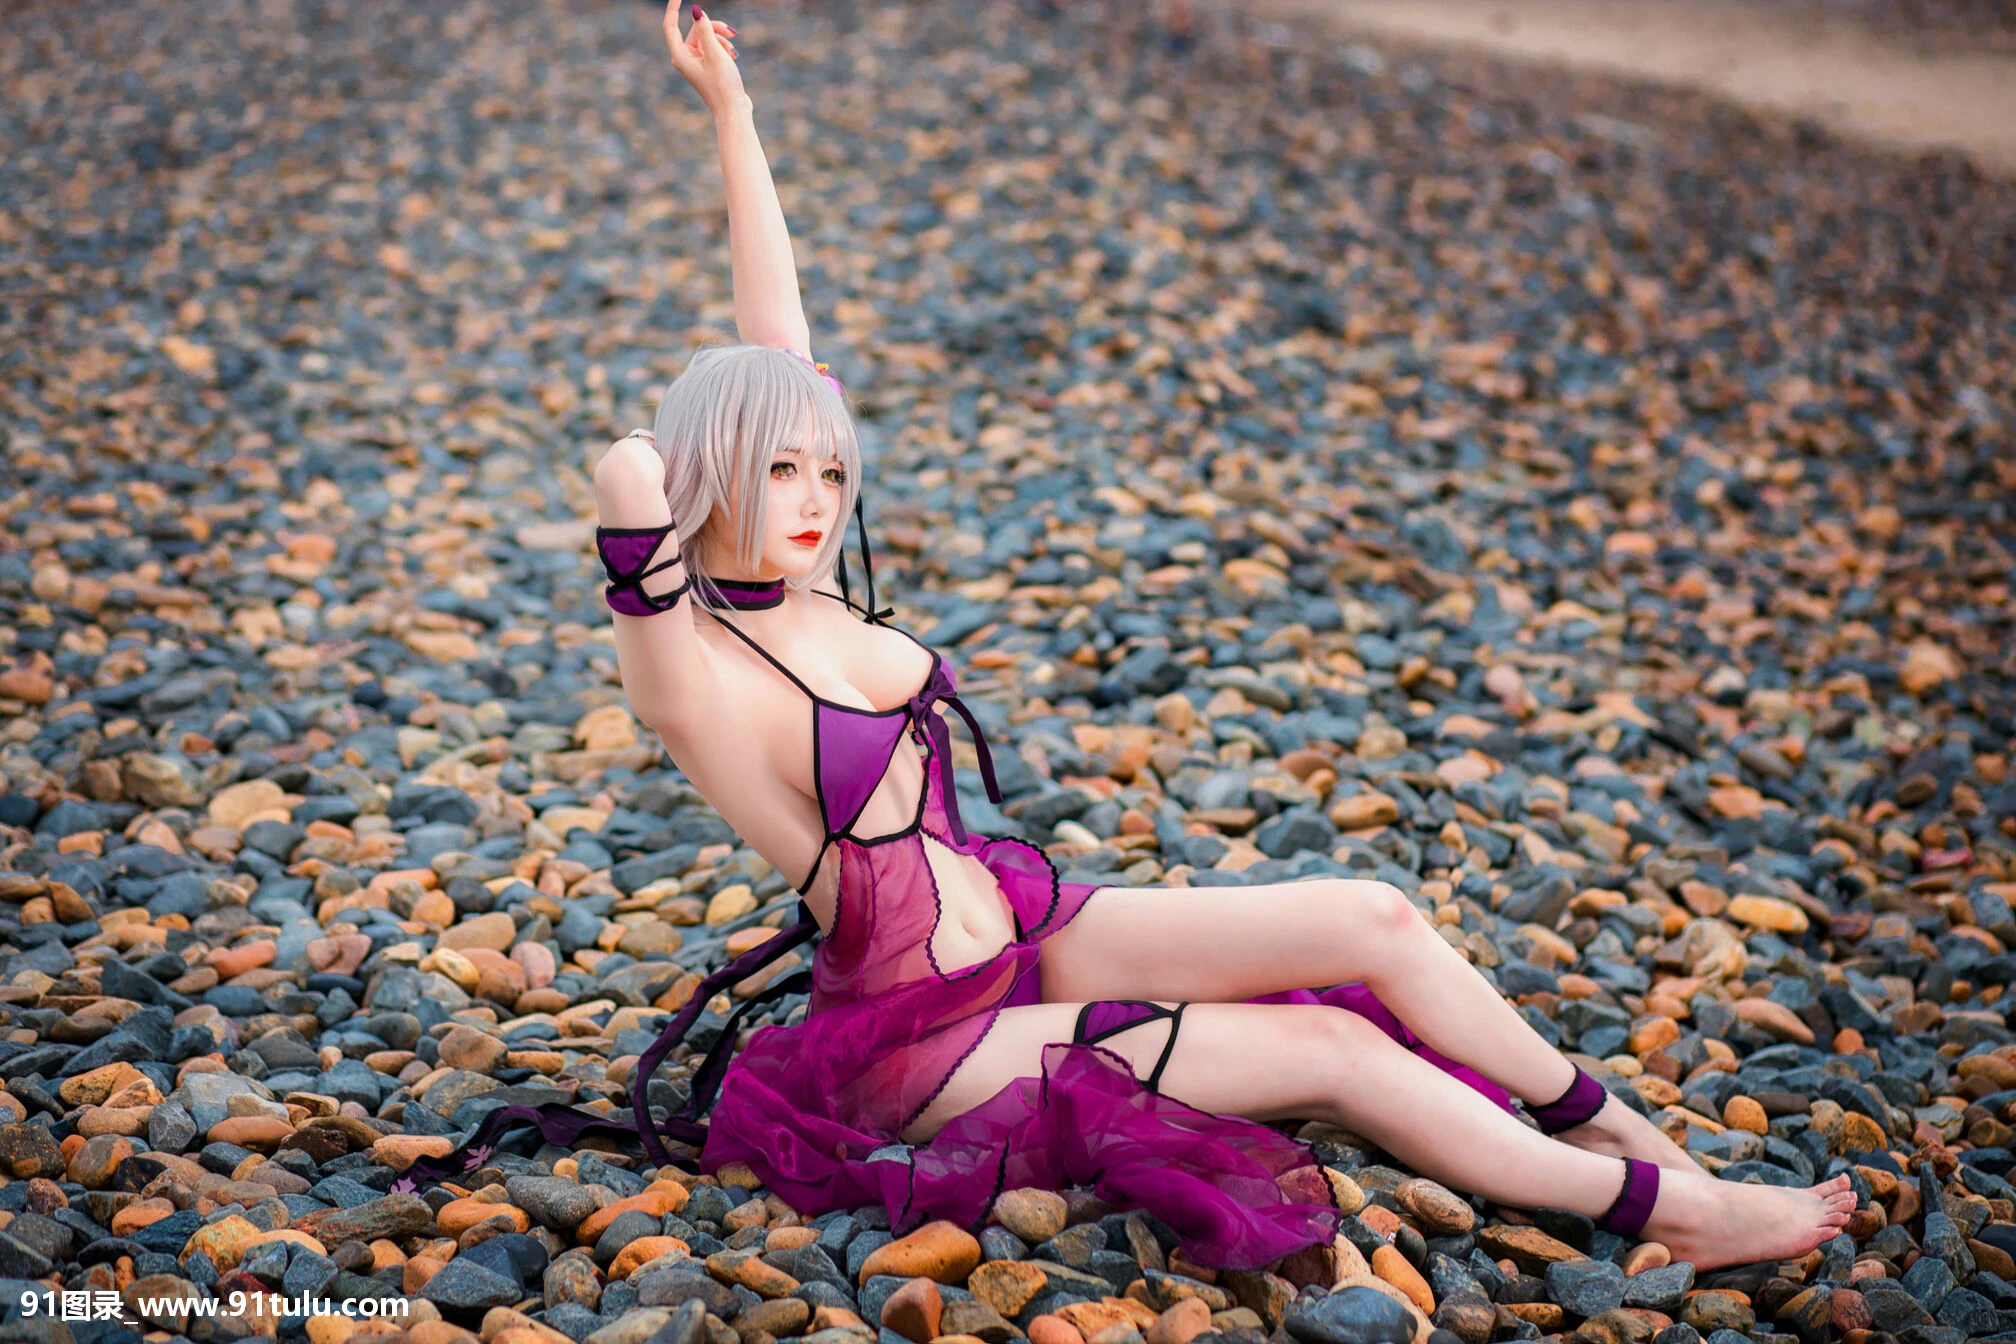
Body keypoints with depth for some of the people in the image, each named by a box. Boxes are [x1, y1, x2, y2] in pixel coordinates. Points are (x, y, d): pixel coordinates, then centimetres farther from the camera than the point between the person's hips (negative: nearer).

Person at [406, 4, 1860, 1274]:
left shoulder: (795, 581, 1)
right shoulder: (692, 661, -19)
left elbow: (777, 325, 3)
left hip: (1022, 917, 8)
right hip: (922, 1038, -8)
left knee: (1374, 919, -4)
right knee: (1333, 1045, -10)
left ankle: (1627, 1128, 14)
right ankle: (1658, 1206, 7)